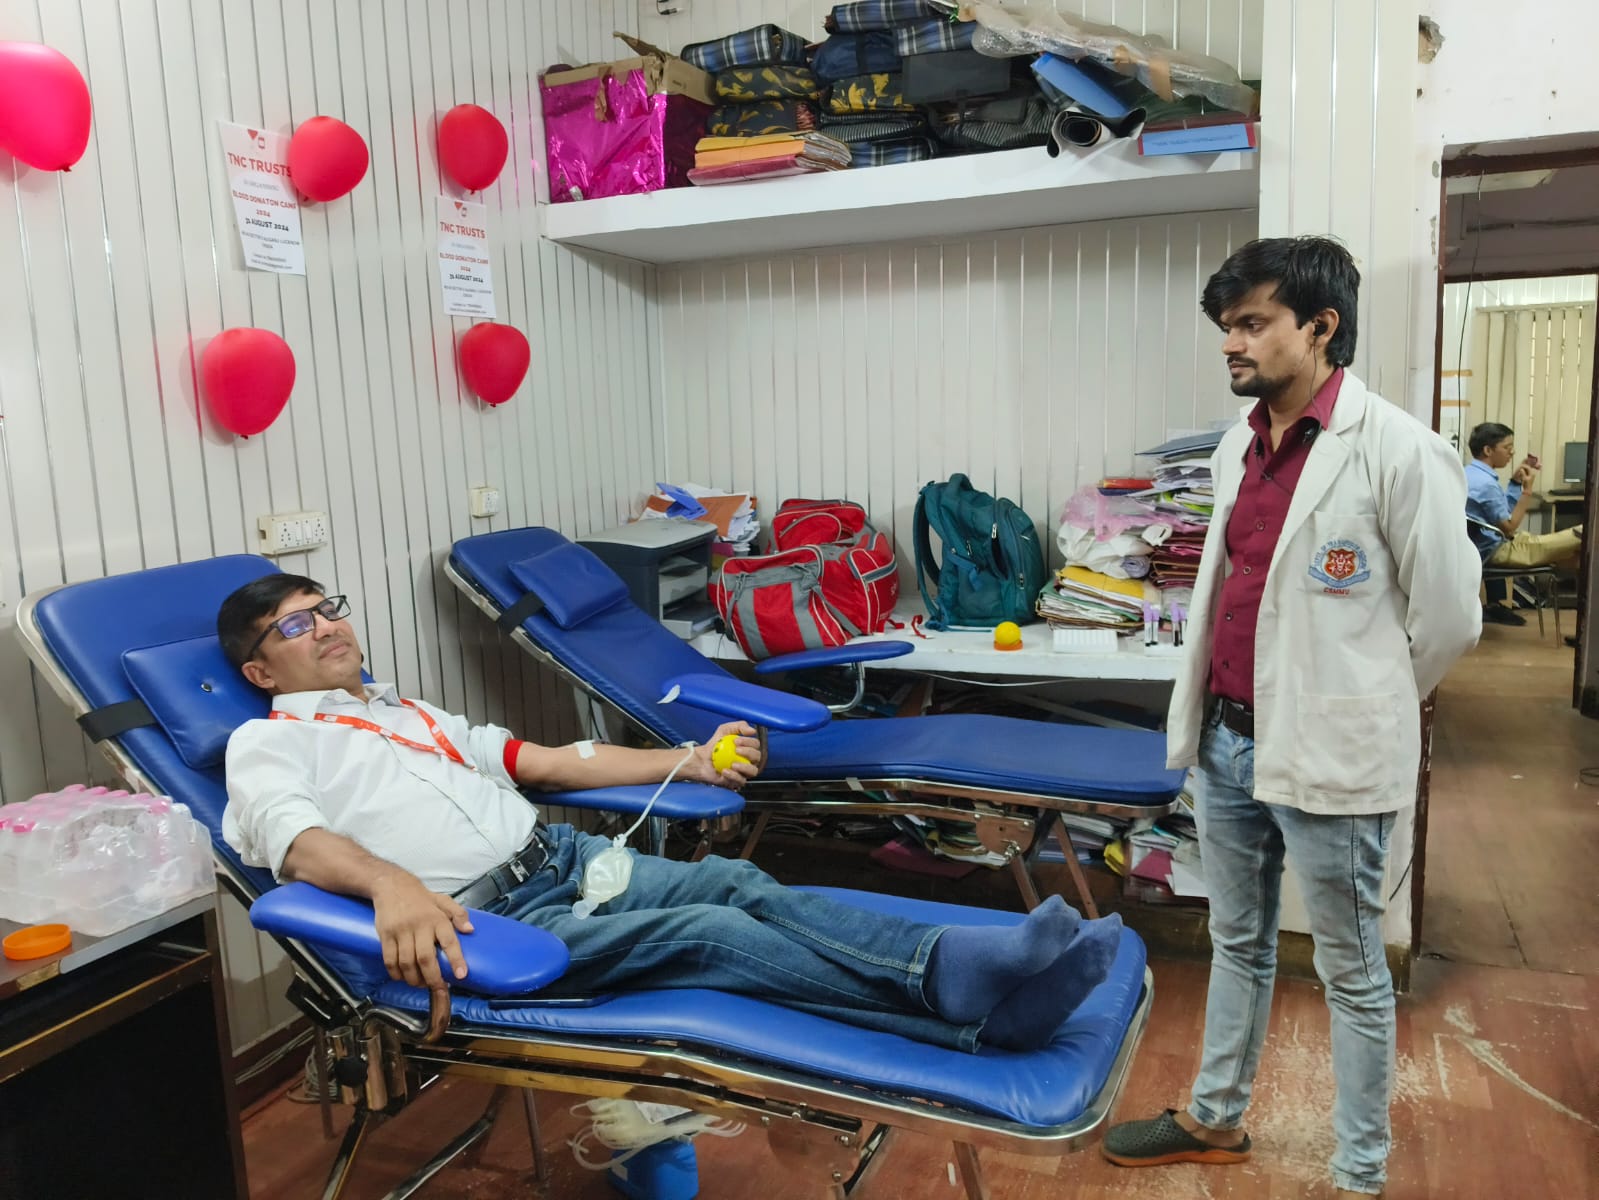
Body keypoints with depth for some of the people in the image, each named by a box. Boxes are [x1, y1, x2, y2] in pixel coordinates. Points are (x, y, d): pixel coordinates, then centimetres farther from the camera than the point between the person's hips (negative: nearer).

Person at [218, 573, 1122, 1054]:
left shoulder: (411, 712, 27)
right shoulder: (266, 744, 8)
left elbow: (549, 761, 24)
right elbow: (297, 842, -14)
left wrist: (689, 764, 15)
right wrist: (390, 882, -38)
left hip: (562, 856, 6)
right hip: (477, 920, -6)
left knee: (737, 883, -21)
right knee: (707, 933, -28)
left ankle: (965, 972, -35)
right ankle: (956, 990, -43)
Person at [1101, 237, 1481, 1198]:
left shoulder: (1397, 451, -15)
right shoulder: (1240, 447, 8)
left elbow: (1449, 620, -8)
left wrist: (1364, 707, 5)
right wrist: (1213, 709, 15)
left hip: (1326, 760, -7)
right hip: (1227, 742, 7)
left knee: (1352, 973, 11)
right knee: (1238, 945, 22)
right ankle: (1217, 1120, 41)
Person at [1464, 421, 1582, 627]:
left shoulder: (1470, 473, 7)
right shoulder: (1485, 483, -23)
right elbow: (1509, 527, -15)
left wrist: (1516, 481, 5)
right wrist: (1527, 489, -16)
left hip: (1490, 545, 10)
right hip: (1497, 551, -10)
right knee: (1584, 536, -8)